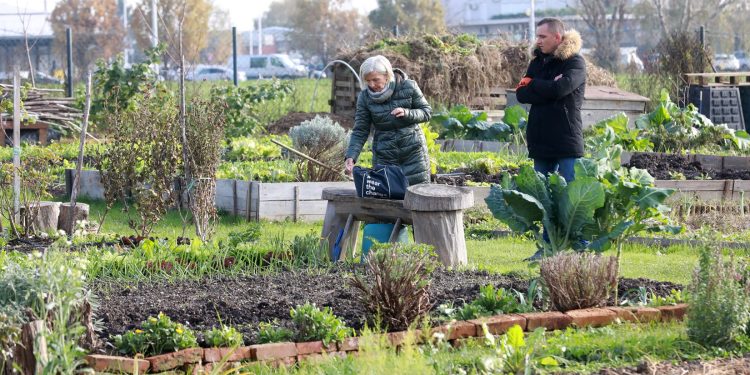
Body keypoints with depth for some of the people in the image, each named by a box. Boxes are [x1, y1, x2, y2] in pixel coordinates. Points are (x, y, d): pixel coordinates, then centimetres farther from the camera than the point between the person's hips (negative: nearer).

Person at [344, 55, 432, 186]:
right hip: (384, 156, 1)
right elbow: (360, 131, -4)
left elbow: (427, 112, 0)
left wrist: (406, 113, -20)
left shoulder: (408, 87, -8)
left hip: (413, 151, -1)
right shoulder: (365, 96, -6)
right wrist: (351, 156, -19)